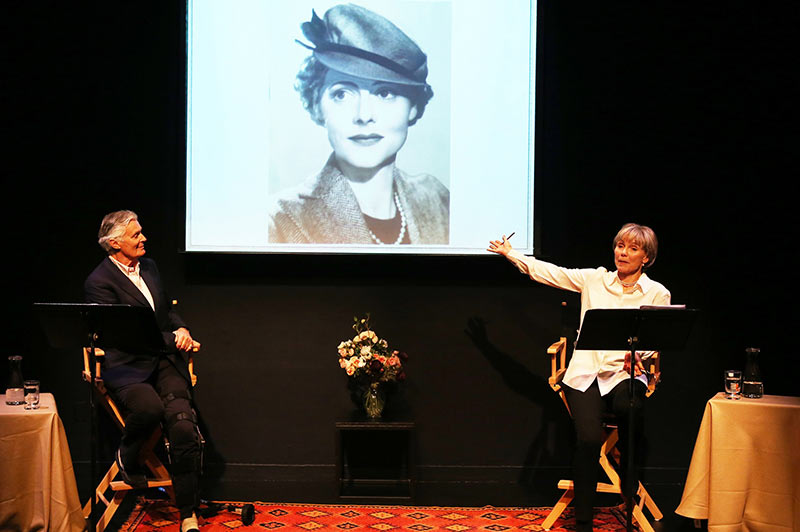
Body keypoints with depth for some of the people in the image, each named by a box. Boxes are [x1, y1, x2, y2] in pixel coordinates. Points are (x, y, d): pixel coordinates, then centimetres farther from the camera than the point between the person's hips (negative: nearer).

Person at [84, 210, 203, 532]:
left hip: (164, 361, 5)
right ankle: (126, 457, -1)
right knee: (149, 407, -37)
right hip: (127, 366, -5)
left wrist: (182, 329, 3)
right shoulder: (99, 282, -5)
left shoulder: (148, 267, 18)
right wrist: (174, 339, -15)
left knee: (182, 422, -20)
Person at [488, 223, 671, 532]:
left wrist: (636, 354, -19)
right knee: (588, 438, -24)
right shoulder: (594, 279, 12)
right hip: (586, 373, 1)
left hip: (625, 373, -1)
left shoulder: (657, 293, 8)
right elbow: (549, 272, 14)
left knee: (629, 405, -37)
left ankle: (630, 491, -15)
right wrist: (509, 253, 13)